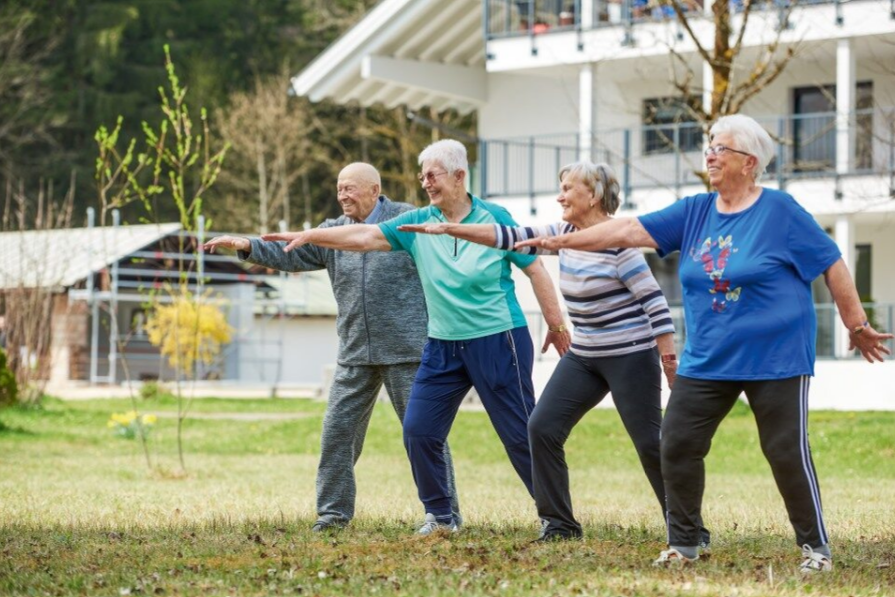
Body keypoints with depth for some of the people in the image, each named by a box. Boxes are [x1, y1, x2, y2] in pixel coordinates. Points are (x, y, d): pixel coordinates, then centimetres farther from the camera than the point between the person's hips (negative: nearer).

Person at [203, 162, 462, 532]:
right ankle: (333, 511, 11)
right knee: (338, 428, 2)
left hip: (406, 350, -5)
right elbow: (290, 255, 3)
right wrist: (247, 246, -11)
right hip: (355, 353, 5)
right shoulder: (332, 233, 9)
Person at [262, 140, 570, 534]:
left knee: (520, 434, -1)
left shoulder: (494, 218, -8)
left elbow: (534, 270, -2)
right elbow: (364, 237, -2)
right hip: (443, 346, 5)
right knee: (418, 430, 0)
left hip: (498, 342, -5)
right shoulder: (418, 223, 2)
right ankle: (439, 515, 15)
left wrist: (556, 325, -3)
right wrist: (308, 236, -12)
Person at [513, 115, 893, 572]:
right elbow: (629, 230, 0)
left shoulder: (780, 211, -8)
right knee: (677, 446, 2)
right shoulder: (694, 212, 5)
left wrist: (858, 326, -1)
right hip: (706, 360, 5)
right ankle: (683, 543, 16)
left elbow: (832, 266, -4)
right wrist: (561, 241, -6)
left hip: (775, 359, -5)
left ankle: (816, 547, 10)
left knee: (787, 453, -4)